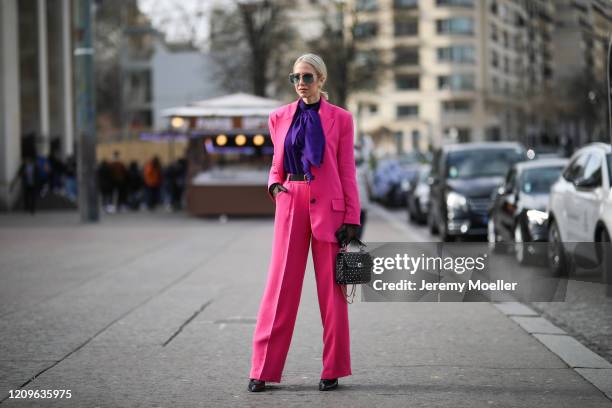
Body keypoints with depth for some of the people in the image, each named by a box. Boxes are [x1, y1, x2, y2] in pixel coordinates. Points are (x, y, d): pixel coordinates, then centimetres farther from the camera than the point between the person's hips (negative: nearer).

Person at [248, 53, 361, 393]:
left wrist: (351, 219, -4)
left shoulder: (340, 119, 2)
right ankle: (262, 369, 4)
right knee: (280, 285, 0)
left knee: (331, 288, 2)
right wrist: (274, 184, -3)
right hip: (290, 204, 2)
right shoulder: (280, 117, 10)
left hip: (328, 206, -2)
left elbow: (347, 172, 1)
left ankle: (332, 370, 11)